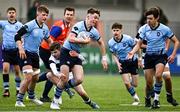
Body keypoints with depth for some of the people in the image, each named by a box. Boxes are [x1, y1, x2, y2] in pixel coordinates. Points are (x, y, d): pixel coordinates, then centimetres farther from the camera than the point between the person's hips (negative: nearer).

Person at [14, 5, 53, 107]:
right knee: (28, 77, -19)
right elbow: (17, 36, -19)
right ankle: (19, 100, -10)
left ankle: (31, 96, 44)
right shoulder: (30, 25, -18)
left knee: (35, 78, 18)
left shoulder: (45, 28, 5)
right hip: (26, 53, -8)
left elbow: (48, 40, 22)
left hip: (35, 54, 8)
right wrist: (21, 49, -29)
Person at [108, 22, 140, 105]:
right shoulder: (111, 42, -9)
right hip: (123, 63, 2)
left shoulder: (128, 39, -19)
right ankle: (136, 99, 12)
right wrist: (117, 63, -10)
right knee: (127, 83, -11)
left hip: (133, 61, -2)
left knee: (134, 84, 0)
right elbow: (114, 54, 6)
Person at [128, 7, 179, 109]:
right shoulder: (144, 29, -3)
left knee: (158, 75, -30)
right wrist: (132, 52, -14)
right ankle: (148, 100, 26)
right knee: (149, 83, 0)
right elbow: (139, 44, 5)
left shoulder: (164, 29, -10)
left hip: (161, 55, -3)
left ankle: (156, 99, -17)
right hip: (149, 56, 3)